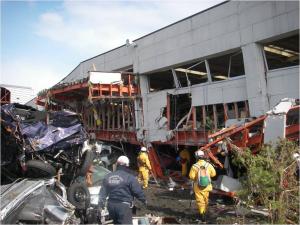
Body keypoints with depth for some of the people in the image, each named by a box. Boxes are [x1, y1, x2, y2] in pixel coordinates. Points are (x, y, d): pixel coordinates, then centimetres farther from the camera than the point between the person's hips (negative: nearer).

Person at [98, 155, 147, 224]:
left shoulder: (108, 176, 7)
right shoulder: (130, 177, -12)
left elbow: (103, 192, 10)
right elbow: (138, 192, -8)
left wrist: (101, 203, 17)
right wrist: (144, 200, 9)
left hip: (111, 205, 7)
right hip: (124, 206, -6)